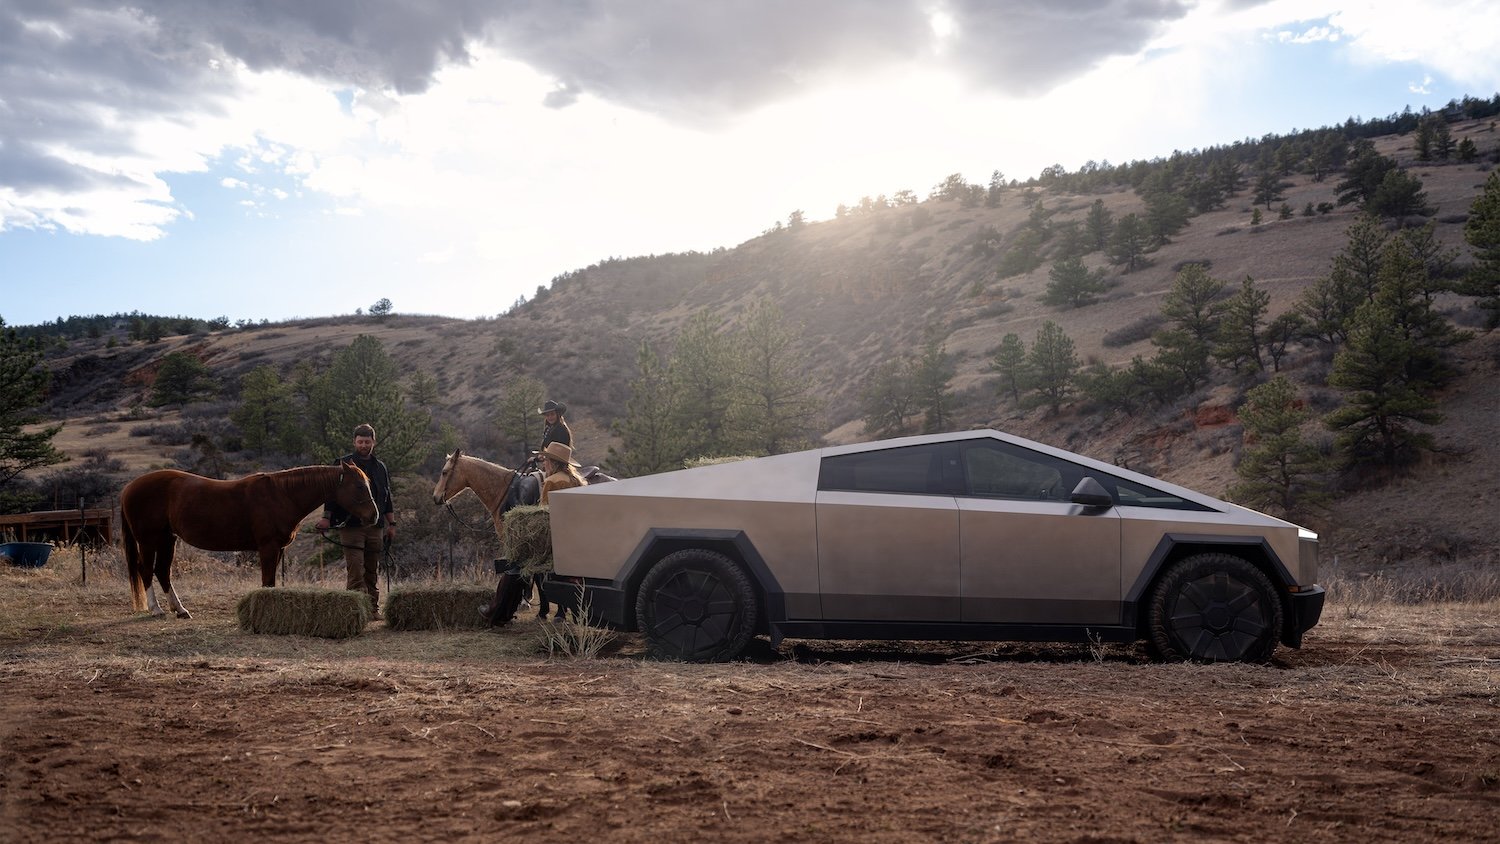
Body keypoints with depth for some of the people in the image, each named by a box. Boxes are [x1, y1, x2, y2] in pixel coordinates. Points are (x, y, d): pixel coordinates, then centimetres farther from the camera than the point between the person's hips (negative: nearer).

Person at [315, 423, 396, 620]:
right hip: (351, 526, -4)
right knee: (355, 571, -9)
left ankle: (373, 608, 13)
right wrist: (326, 517, -10)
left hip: (375, 526, 4)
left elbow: (387, 498, 19)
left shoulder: (380, 467, 15)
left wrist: (391, 524, 15)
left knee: (373, 572, 8)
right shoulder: (343, 465, 2)